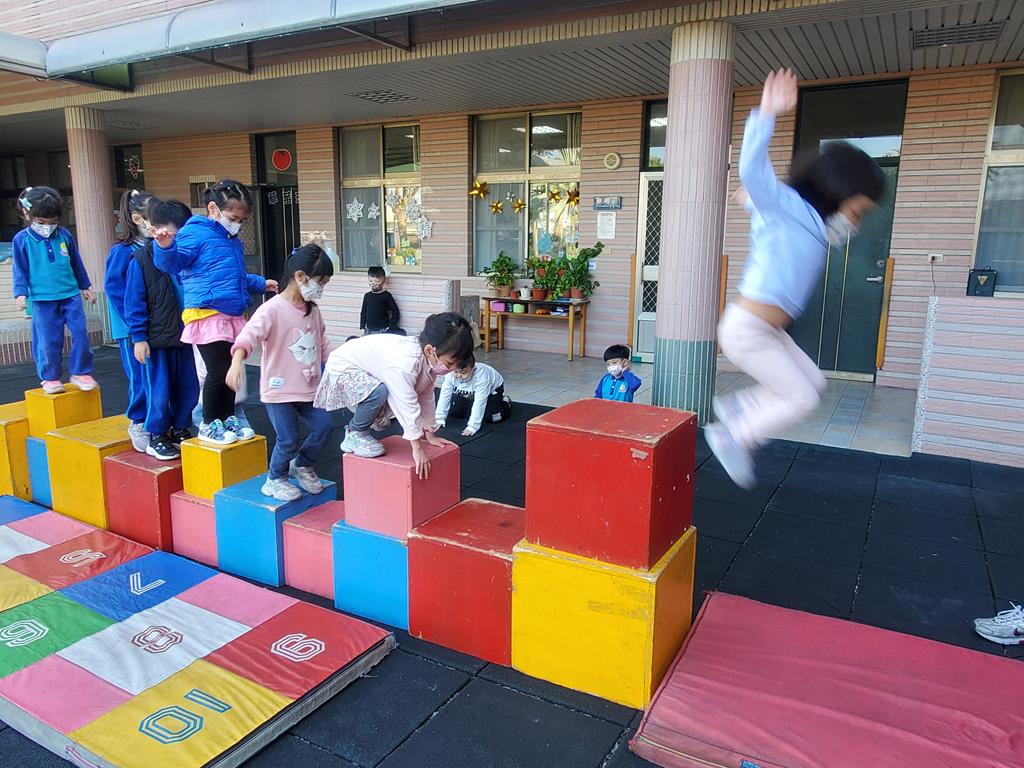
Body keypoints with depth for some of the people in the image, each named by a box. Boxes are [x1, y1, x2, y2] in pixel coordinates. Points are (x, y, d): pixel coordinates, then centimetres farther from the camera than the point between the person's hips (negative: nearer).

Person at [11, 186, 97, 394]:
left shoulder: (64, 235, 6)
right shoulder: (22, 240, -1)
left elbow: (76, 263, 17)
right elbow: (20, 269, 2)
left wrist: (85, 286, 22)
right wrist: (21, 293, -7)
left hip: (71, 295, 3)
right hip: (42, 299, -2)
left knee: (81, 332, -2)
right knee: (49, 340, 1)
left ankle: (81, 373, 12)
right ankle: (50, 378, 15)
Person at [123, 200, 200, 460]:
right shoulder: (141, 260, -8)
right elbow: (134, 302, -8)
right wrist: (138, 337, -11)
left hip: (184, 337, 5)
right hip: (156, 340, -5)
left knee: (189, 388, 11)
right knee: (159, 391, 1)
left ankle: (180, 430, 28)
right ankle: (156, 437, 17)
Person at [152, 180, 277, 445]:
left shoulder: (234, 242, 20)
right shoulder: (195, 233, -7)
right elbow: (172, 263, -17)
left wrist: (261, 283, 37)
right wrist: (165, 246, -35)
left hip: (233, 316, 9)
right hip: (207, 316, -9)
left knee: (232, 369, 13)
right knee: (218, 371, -5)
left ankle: (228, 418, 27)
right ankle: (209, 425, 10)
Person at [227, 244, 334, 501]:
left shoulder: (313, 310, 8)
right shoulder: (273, 309, -17)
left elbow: (322, 342, 20)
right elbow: (249, 334, -31)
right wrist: (237, 361, -48)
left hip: (308, 387, 7)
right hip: (279, 390, -7)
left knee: (323, 426, 0)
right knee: (288, 440, -4)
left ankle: (302, 465, 26)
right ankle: (275, 481, 23)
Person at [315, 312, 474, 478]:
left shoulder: (430, 359, -14)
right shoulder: (405, 363, -41)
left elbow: (426, 396, -3)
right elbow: (408, 405, -38)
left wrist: (430, 434, 2)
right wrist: (417, 449, -32)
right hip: (342, 368, -8)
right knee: (379, 391, -32)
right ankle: (355, 434, -10)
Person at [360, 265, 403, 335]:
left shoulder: (386, 295, -4)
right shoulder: (367, 295, 7)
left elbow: (395, 312, -2)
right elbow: (363, 312, 15)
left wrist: (390, 327, -7)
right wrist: (362, 327, 9)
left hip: (383, 330, -4)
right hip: (369, 330, 4)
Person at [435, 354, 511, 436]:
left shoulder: (481, 376, -43)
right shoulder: (450, 374, -32)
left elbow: (479, 402, -43)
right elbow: (444, 396, -27)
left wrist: (472, 426, -45)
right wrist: (439, 419, -29)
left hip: (492, 389, -4)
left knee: (490, 417, -19)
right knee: (454, 412, -5)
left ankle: (505, 402, 12)